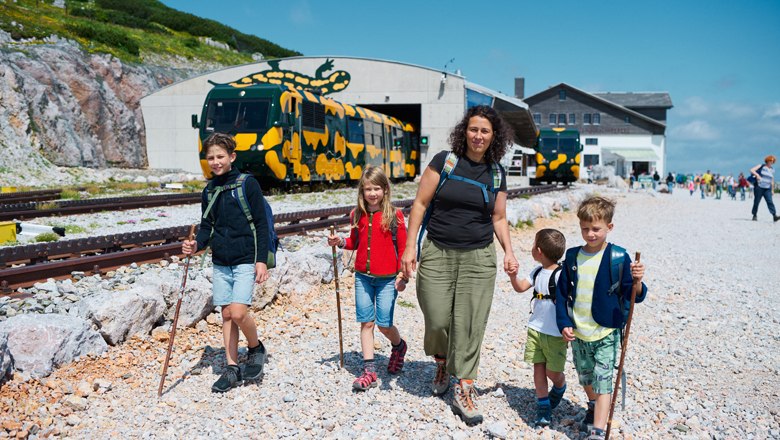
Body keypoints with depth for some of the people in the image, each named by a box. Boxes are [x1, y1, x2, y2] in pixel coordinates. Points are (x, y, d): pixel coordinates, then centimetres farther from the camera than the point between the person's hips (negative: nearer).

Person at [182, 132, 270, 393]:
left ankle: (256, 349, 12)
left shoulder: (247, 184, -6)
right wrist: (196, 244, -6)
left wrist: (261, 260, -12)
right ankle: (232, 369, 18)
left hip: (245, 261, -5)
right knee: (226, 315, 8)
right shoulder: (209, 191, 11)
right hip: (220, 263, 6)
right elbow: (207, 226, 16)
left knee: (238, 312, -16)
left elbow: (261, 224, -6)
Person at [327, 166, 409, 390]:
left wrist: (403, 275, -8)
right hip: (363, 276, 4)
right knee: (366, 322, 4)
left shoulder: (394, 215, -6)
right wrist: (341, 242, -2)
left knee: (384, 325, 0)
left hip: (387, 278, -3)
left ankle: (399, 346, 33)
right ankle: (369, 370, 11)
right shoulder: (358, 215, 5)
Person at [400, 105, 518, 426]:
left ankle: (464, 392, 14)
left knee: (469, 324, 1)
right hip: (437, 254, -2)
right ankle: (442, 363, 34)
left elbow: (499, 218, 14)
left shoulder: (497, 173, 7)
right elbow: (420, 203, -2)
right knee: (437, 320, 0)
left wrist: (508, 251, -1)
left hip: (478, 258, 2)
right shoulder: (444, 161, -3)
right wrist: (410, 246, -7)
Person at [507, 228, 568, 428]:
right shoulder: (537, 271, 4)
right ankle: (543, 407, 17)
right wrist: (513, 276, -11)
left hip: (555, 334, -6)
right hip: (535, 328, 6)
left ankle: (560, 388, 39)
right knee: (538, 367, 6)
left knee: (553, 372, 5)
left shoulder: (560, 276, -19)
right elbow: (521, 287, 9)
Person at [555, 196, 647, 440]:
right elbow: (562, 293, 5)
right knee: (586, 378, 22)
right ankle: (593, 407, 48)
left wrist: (637, 282, -30)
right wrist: (564, 323, -2)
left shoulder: (618, 258, -11)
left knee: (602, 383, -4)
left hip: (606, 333, -4)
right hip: (577, 334, 4)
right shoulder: (572, 257, -1)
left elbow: (631, 296, -9)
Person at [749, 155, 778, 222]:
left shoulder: (772, 169, 15)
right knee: (756, 201, 2)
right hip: (759, 187, -3)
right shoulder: (761, 166, 1)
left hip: (767, 189, 3)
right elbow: (751, 170, -8)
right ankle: (755, 215, 13)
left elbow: (772, 181, 19)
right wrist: (757, 175, -24)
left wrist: (772, 190, 16)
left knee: (770, 201, -10)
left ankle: (774, 216, -19)